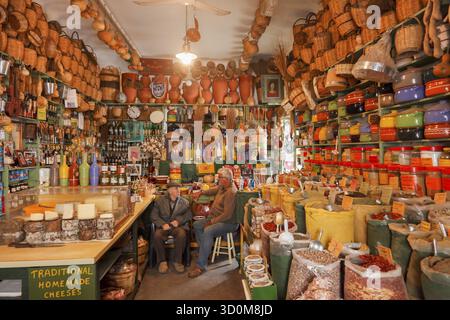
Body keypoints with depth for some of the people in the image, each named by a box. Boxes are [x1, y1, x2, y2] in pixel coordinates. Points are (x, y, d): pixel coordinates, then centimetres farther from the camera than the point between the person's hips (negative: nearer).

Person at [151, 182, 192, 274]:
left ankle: (178, 261, -14)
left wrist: (179, 221, -14)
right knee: (157, 236, -31)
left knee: (182, 235, -33)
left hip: (178, 226, 0)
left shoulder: (184, 202, 11)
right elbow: (154, 215, 4)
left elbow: (188, 215, 4)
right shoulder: (160, 201, 10)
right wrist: (163, 224, -13)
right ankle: (162, 261, -11)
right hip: (164, 226, 1)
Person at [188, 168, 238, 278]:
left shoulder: (231, 192, -25)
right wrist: (201, 192, 13)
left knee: (207, 231, -32)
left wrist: (211, 222, -21)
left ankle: (201, 266, -25)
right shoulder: (222, 187, 6)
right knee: (197, 225, 8)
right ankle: (205, 252, 12)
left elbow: (227, 215, -28)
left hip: (228, 223, -11)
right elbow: (214, 190, 30)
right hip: (216, 218, 11)